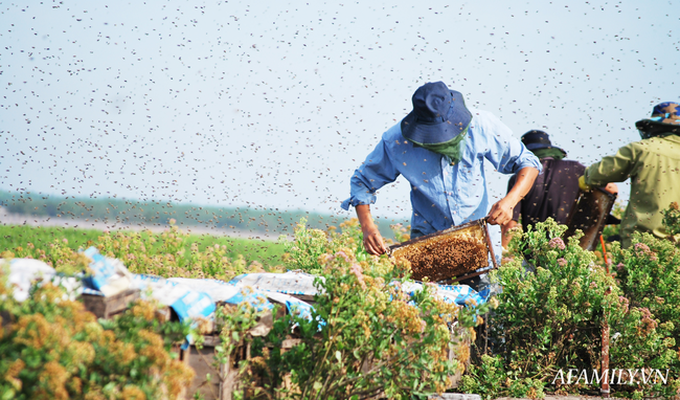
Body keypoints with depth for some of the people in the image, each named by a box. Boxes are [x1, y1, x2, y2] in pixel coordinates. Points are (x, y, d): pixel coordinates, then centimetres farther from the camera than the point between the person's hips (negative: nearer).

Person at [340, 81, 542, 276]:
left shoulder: (480, 125, -17)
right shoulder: (396, 142, -16)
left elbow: (526, 162, -6)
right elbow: (362, 181, 0)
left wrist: (509, 201, -25)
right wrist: (367, 227, -16)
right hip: (427, 240, 0)